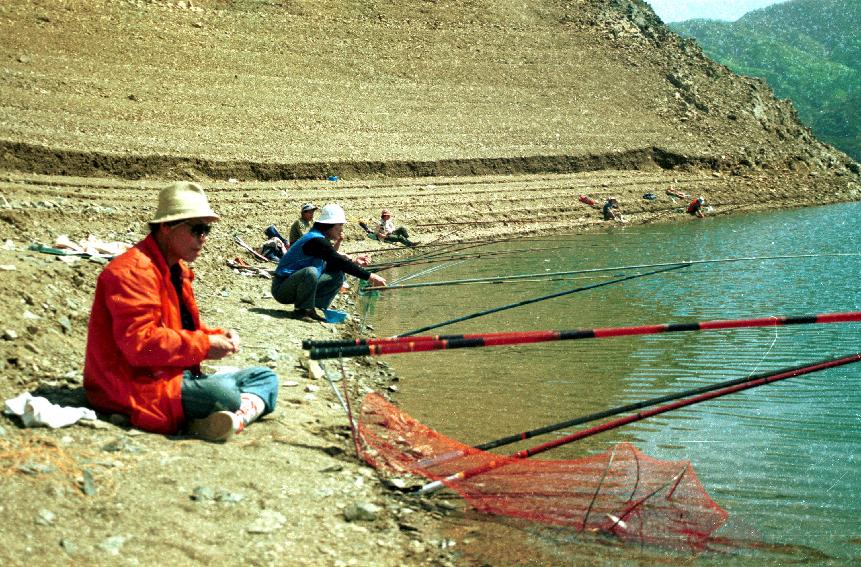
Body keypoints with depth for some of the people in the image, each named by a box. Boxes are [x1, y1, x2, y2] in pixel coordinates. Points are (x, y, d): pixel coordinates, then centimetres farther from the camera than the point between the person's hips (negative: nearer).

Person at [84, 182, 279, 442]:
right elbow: (139, 343, -25)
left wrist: (217, 336, 1)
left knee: (265, 377, -1)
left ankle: (237, 418, -28)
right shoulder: (132, 272, -16)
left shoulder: (176, 270, 18)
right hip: (138, 384, -11)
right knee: (223, 395, -37)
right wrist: (204, 346, -20)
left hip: (176, 374, 11)